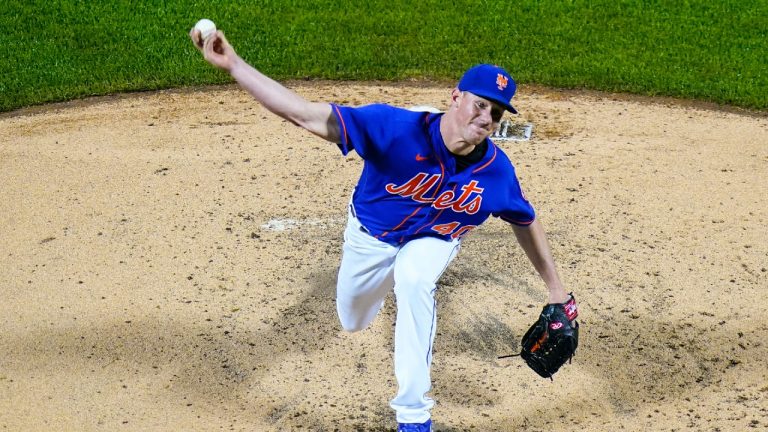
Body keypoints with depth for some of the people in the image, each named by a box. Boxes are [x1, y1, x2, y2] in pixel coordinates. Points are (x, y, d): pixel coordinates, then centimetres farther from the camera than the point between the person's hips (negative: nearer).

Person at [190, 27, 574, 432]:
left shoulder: (497, 171, -28)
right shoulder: (398, 129, -38)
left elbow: (526, 222, -7)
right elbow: (307, 114, -43)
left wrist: (555, 287, 0)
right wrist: (233, 64, -53)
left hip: (432, 241, 0)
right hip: (370, 235, 1)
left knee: (414, 280, -36)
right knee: (352, 322, 21)